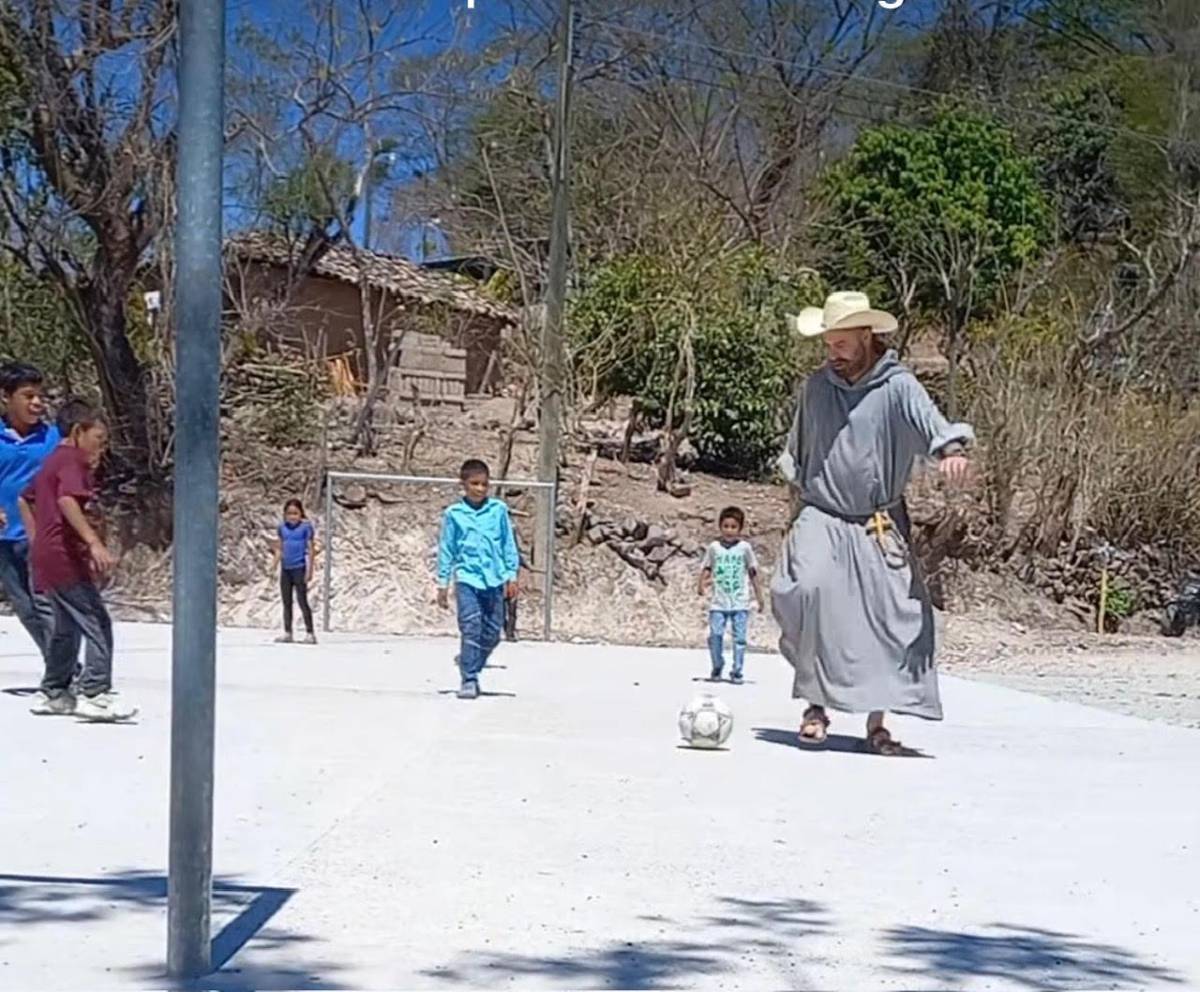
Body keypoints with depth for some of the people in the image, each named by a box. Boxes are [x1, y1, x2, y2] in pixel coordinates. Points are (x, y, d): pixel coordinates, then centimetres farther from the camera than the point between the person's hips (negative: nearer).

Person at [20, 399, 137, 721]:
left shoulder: (52, 462, 20)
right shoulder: (72, 461, -10)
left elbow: (25, 500, 31)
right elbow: (67, 500, -28)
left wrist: (38, 541, 29)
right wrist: (95, 543, -33)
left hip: (45, 558, 10)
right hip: (65, 558, -10)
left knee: (67, 626, 19)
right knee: (98, 624, -10)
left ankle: (53, 692, 26)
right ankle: (94, 693, -15)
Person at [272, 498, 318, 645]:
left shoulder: (306, 526, -7)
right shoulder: (282, 527, 9)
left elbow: (311, 549, -8)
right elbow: (279, 548, 14)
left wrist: (309, 570, -11)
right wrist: (275, 563, -1)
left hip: (299, 568, -6)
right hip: (285, 568, 6)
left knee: (302, 600, -5)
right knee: (286, 602, 10)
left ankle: (310, 633, 0)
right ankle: (287, 633, 18)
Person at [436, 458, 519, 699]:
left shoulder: (498, 510, 2)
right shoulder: (453, 514, 1)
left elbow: (509, 544, 8)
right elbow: (446, 549, 7)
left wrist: (511, 577, 6)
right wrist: (443, 584, 8)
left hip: (495, 580, 2)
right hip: (467, 578, -2)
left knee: (492, 632, 7)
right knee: (471, 629, -12)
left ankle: (471, 668, 29)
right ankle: (469, 680, -7)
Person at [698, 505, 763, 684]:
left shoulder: (745, 548, 3)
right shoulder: (714, 547, 4)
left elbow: (753, 573, 10)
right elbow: (706, 568, 7)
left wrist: (758, 596, 12)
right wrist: (702, 585, -12)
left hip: (740, 603, 0)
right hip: (719, 603, 0)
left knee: (739, 638, -1)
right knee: (715, 635, -6)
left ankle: (737, 671, 9)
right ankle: (717, 668, 13)